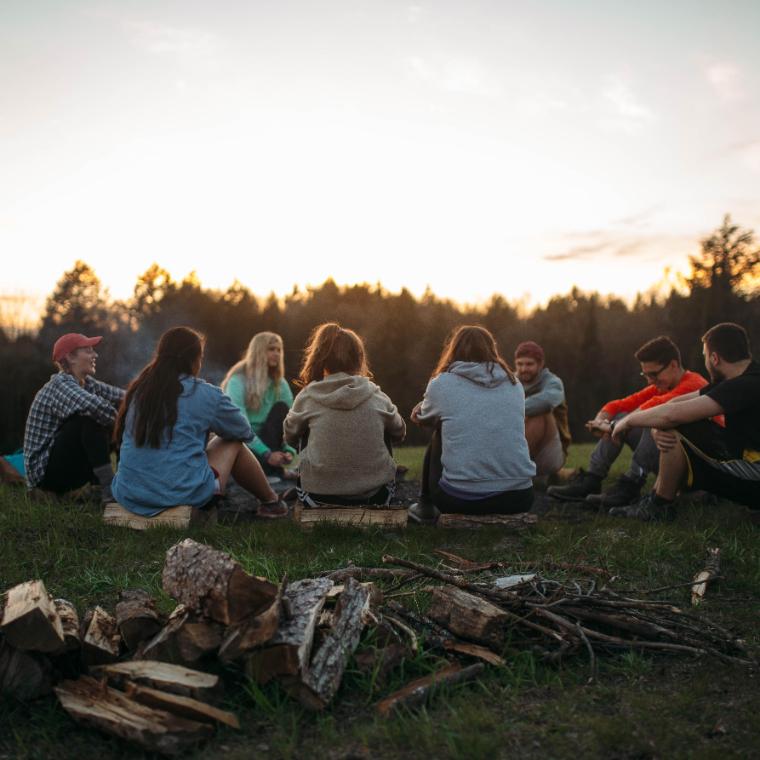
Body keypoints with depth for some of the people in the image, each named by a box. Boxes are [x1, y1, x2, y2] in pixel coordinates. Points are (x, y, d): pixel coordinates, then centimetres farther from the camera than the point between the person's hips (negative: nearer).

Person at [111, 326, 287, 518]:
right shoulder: (205, 394, -6)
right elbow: (243, 431, 9)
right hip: (182, 493, -5)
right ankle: (271, 502, 33)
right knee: (234, 443, 18)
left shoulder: (138, 389, 6)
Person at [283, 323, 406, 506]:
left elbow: (290, 437, 10)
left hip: (320, 499, -1)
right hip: (375, 496, 1)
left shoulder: (307, 397, -6)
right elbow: (399, 434, 14)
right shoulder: (377, 397, -2)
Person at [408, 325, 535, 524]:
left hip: (459, 499, -2)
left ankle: (426, 506, 31)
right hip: (518, 498, 3)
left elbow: (423, 419, 20)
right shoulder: (514, 385, 9)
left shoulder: (442, 383, 0)